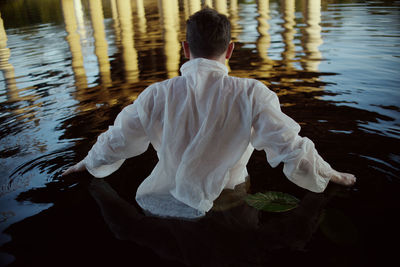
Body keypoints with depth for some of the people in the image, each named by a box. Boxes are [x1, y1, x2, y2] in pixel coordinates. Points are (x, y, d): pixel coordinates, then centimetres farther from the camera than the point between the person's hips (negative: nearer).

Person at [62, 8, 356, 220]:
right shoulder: (251, 94, -16)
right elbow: (294, 151, -12)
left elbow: (112, 146, 3)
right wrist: (334, 176, 9)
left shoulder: (156, 96, -11)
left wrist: (86, 163, 25)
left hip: (163, 207, 1)